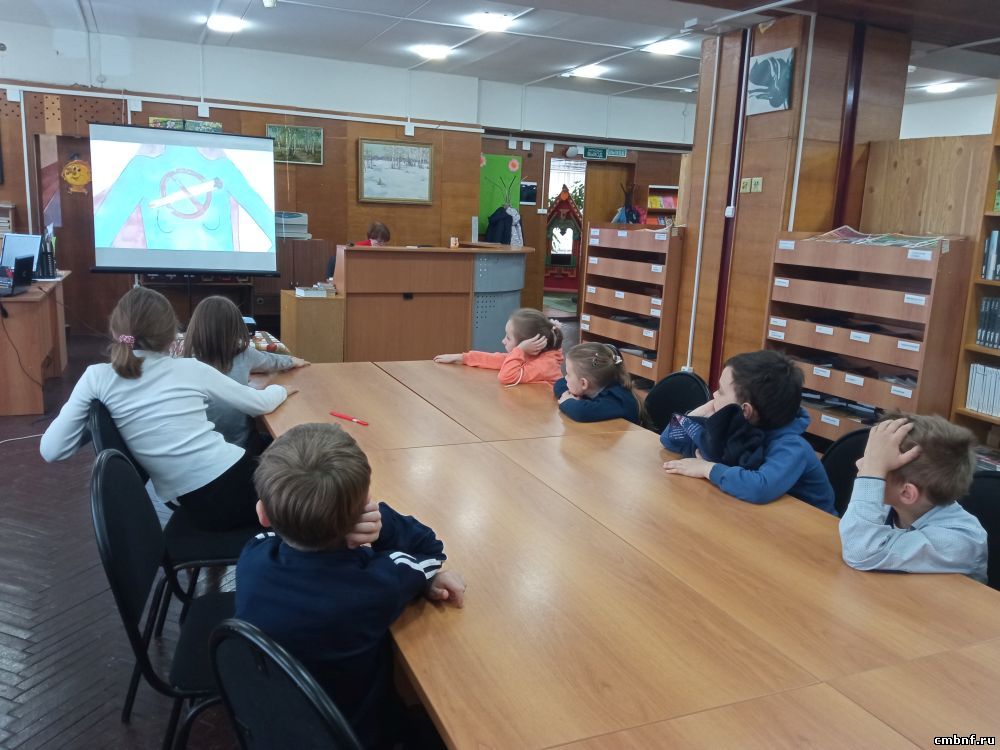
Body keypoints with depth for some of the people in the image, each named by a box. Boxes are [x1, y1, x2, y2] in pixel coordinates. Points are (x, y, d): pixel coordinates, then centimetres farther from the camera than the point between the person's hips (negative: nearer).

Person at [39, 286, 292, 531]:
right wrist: (279, 389, 35)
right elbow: (260, 404, 13)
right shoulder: (190, 369, 1)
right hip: (235, 483, -2)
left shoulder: (97, 378, 1)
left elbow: (51, 450, 0)